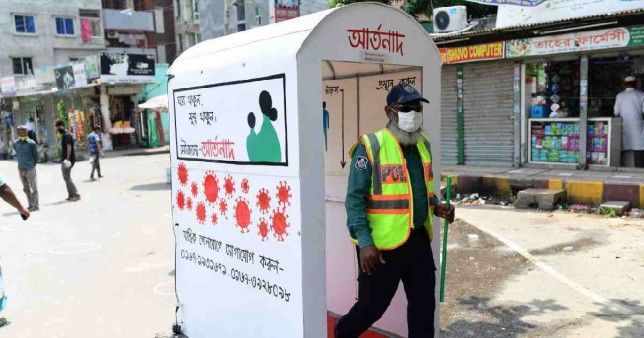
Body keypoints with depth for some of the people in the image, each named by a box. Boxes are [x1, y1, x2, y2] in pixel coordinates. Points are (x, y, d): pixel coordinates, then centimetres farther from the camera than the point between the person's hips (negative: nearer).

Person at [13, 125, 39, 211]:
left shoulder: (31, 143, -11)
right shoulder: (15, 143, 3)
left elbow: (36, 156, -3)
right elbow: (17, 155, 17)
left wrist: (32, 166, 3)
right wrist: (21, 163, 11)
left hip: (30, 169, -5)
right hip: (21, 169, 5)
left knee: (34, 189, 3)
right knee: (26, 189, 13)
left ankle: (35, 206, 11)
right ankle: (31, 205, 23)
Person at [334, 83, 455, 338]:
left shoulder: (423, 145, 10)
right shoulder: (371, 147, -13)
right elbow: (355, 198, -14)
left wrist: (437, 207, 2)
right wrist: (364, 242, -20)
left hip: (419, 241, 7)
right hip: (382, 245, -6)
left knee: (424, 306, 13)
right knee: (372, 307, 7)